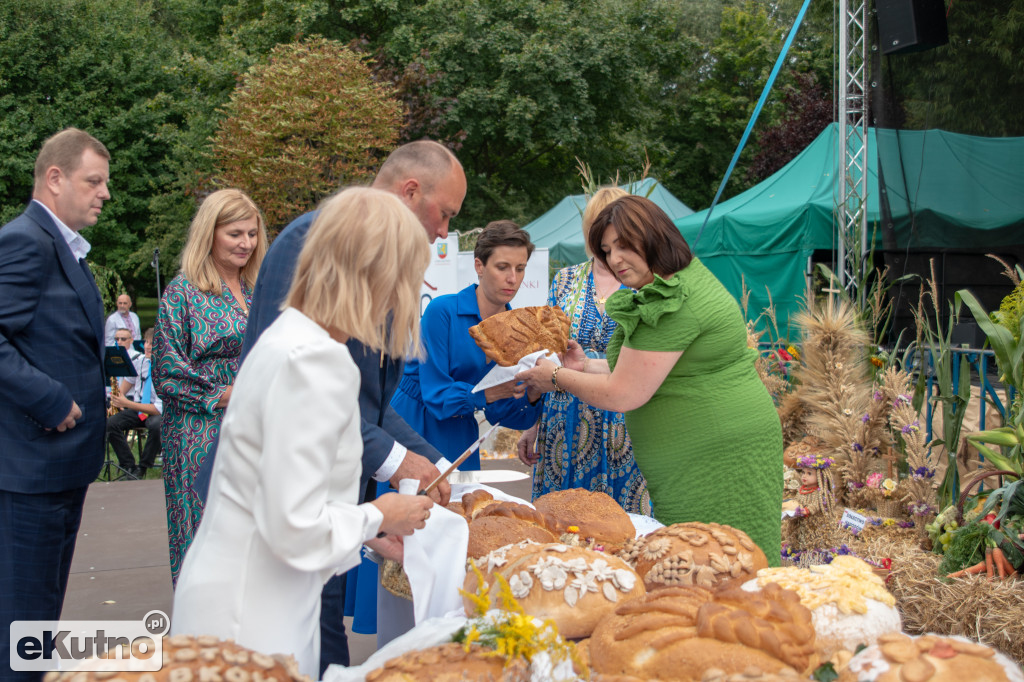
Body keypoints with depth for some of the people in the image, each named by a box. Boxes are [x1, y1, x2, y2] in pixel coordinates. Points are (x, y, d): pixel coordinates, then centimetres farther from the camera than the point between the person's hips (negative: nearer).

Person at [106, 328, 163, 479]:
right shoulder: (139, 360, -1)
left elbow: (160, 408, -23)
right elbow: (129, 380, 21)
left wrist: (127, 404, -27)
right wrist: (118, 398, 4)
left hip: (158, 411, -6)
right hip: (138, 407, 6)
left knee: (156, 426, -39)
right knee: (110, 424, -19)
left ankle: (142, 468, -20)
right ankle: (128, 466, -20)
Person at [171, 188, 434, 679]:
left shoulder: (292, 337, 7)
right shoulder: (313, 363, -23)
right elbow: (296, 530, -25)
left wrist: (372, 535, 20)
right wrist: (379, 517, -8)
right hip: (250, 620, -9)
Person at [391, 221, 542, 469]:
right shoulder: (443, 311, -14)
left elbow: (498, 414, 1)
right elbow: (436, 395, -18)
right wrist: (488, 393, -29)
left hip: (459, 437, 5)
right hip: (412, 429, -5)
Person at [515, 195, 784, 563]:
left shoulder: (674, 305, -19)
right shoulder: (690, 280, 15)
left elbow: (623, 395, -15)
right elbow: (645, 371, 23)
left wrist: (558, 377, -1)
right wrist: (585, 367, 17)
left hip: (716, 461, -11)